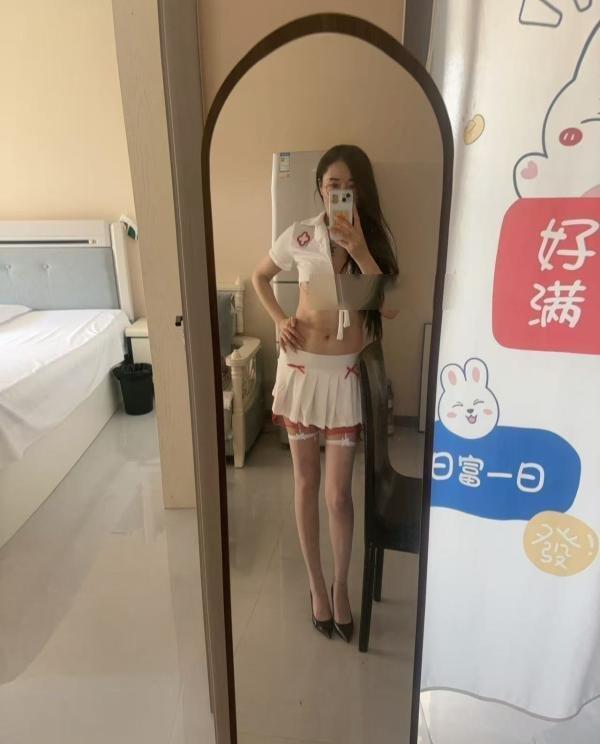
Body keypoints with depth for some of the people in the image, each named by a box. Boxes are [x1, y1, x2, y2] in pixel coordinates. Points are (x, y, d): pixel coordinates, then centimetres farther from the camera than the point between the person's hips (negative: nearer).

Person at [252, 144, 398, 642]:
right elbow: (260, 277, 13)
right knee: (306, 483, 12)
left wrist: (358, 249, -20)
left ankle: (341, 586, 29)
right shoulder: (300, 237, -3)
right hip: (302, 368, 1)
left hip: (347, 374, 0)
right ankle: (316, 584, 33)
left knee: (338, 493, 2)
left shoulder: (376, 237, -1)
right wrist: (279, 320, -2)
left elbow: (389, 307, -12)